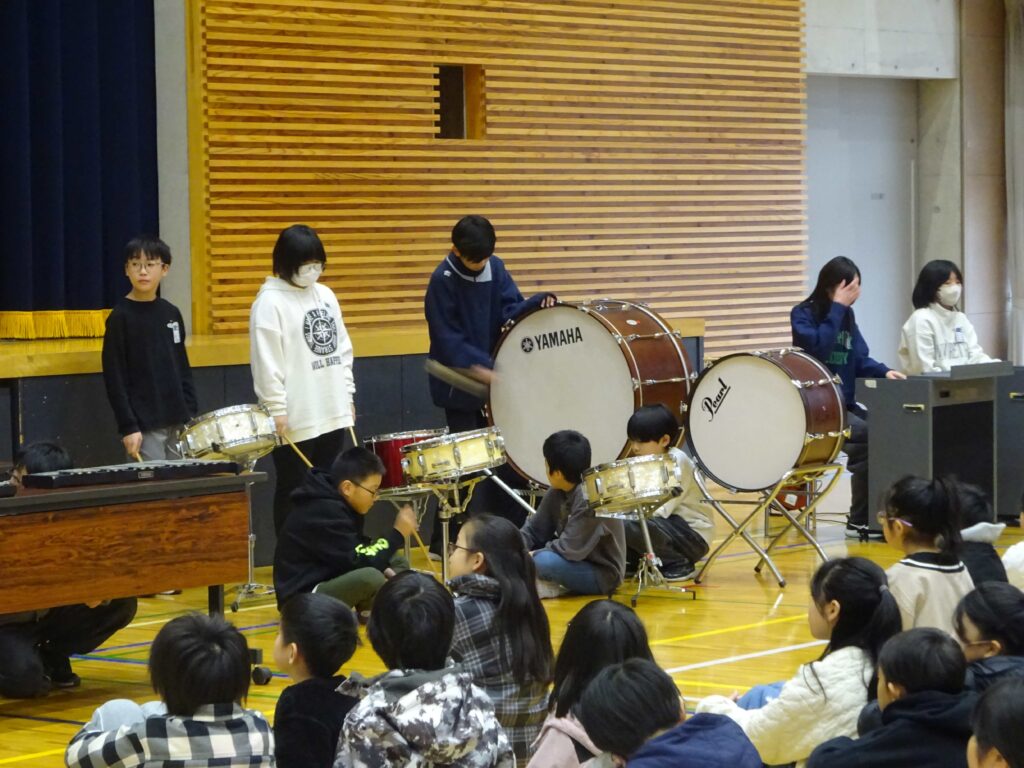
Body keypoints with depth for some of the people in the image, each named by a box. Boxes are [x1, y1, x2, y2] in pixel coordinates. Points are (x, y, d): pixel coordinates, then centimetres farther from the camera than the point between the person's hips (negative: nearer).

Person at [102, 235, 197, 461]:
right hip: (145, 425, -6)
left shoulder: (171, 313, 10)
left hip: (178, 423, 6)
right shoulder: (121, 317, -7)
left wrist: (193, 415, 9)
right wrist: (128, 427, -14)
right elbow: (114, 378, -9)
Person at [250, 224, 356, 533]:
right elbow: (266, 362, -14)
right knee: (293, 490, 2)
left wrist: (347, 394, 13)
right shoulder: (270, 302, -10)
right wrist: (277, 410, -17)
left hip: (333, 412, 7)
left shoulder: (325, 295, 11)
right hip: (295, 418, -7)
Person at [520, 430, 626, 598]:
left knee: (543, 561, -33)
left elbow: (570, 549, -28)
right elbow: (534, 530, 3)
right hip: (576, 563, 9)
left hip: (602, 576, -9)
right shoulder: (557, 493, 0)